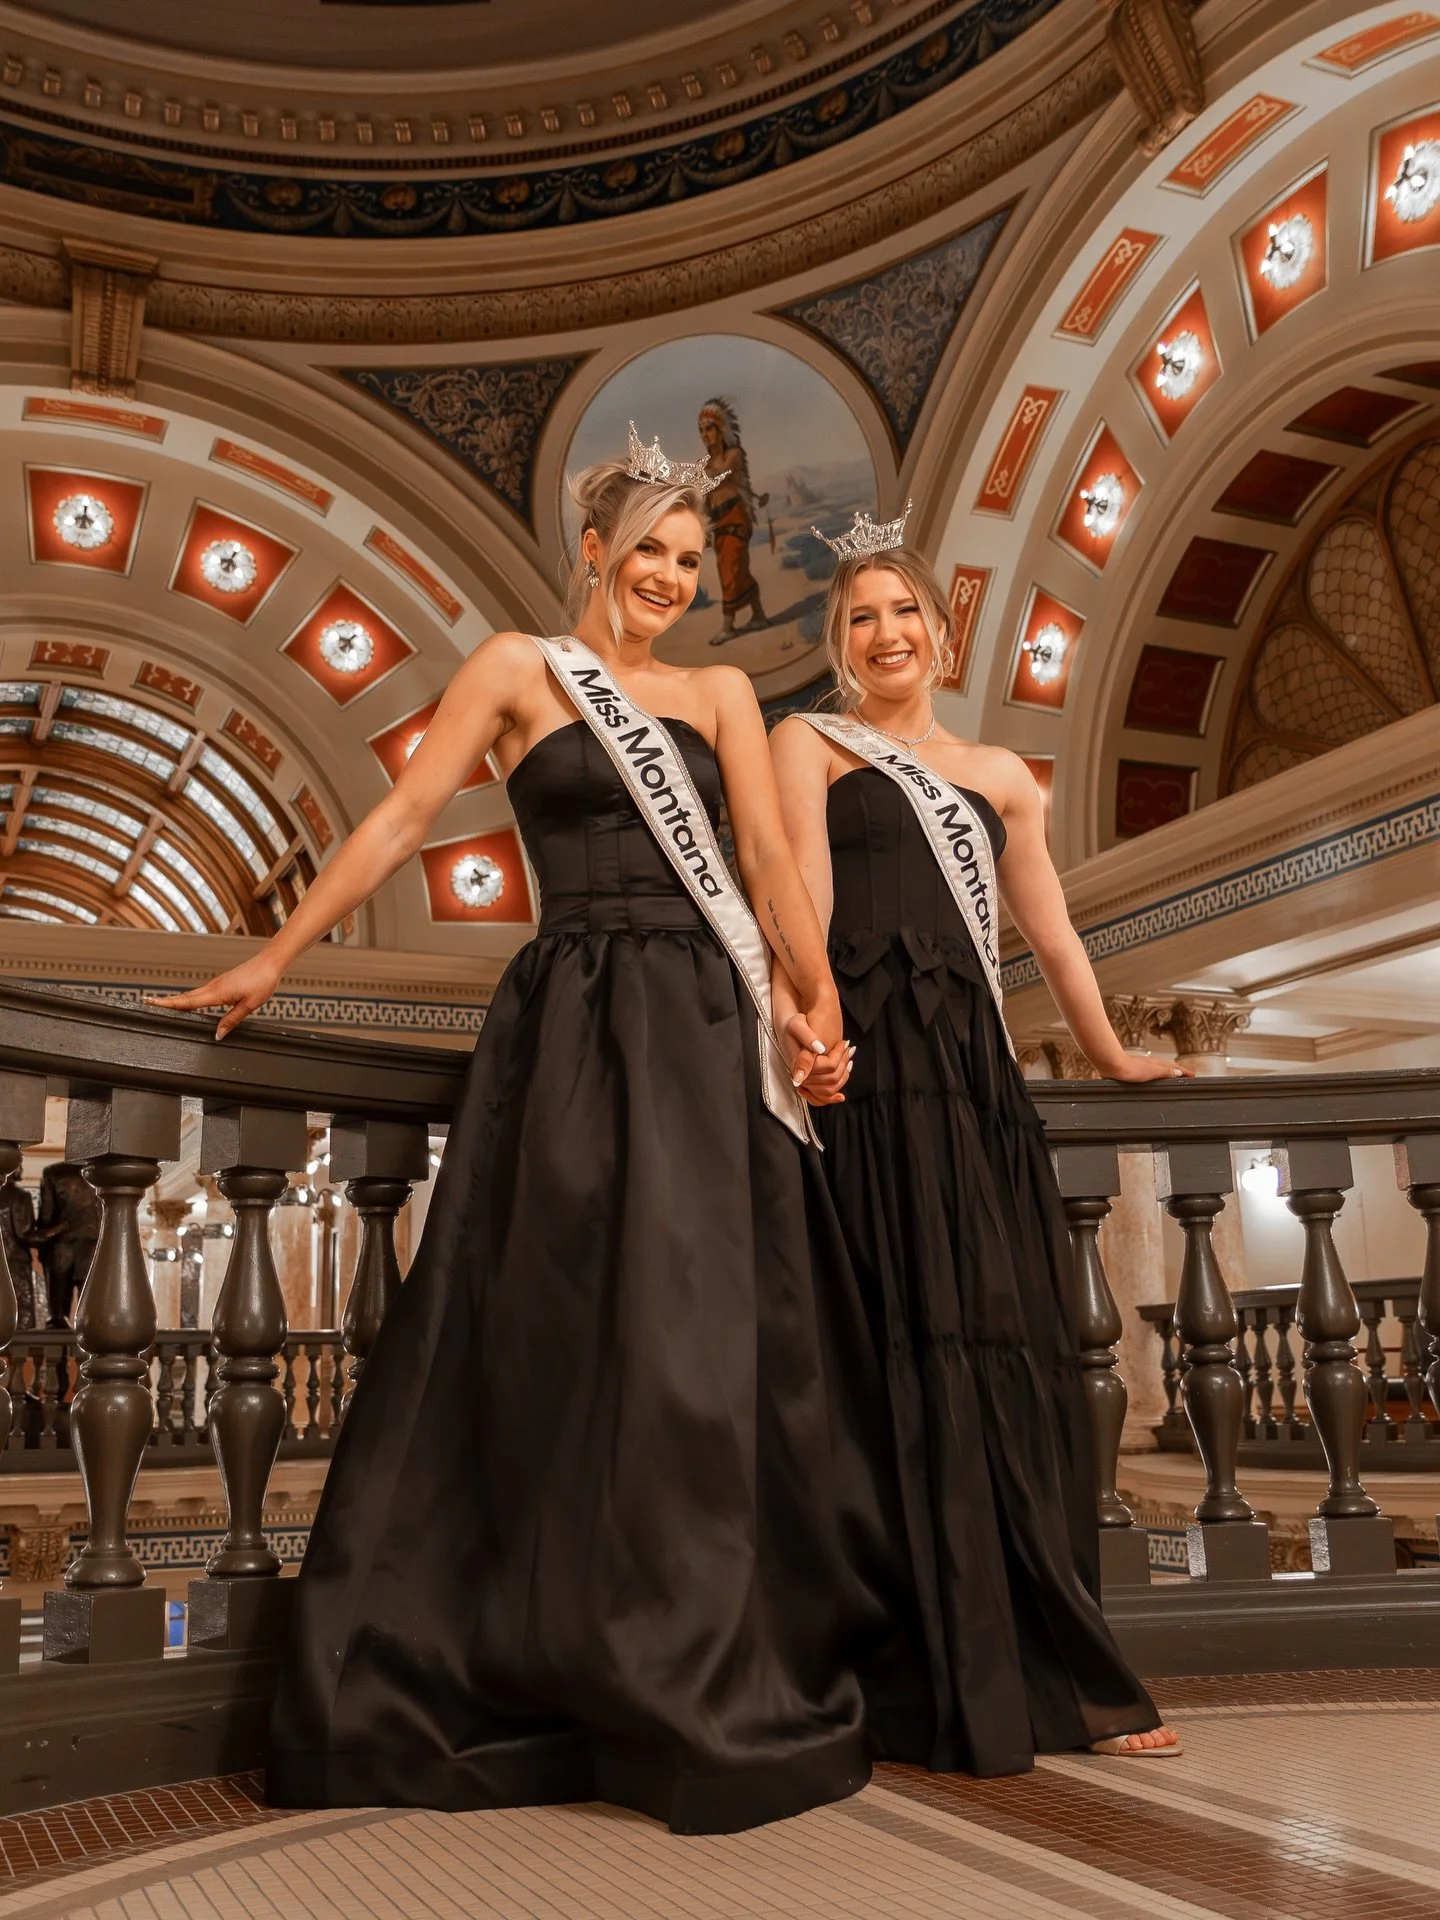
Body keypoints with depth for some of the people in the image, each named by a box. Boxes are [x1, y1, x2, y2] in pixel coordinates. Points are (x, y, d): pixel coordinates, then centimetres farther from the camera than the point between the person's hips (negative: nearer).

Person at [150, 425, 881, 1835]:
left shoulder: (719, 691, 16)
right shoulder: (519, 667, 8)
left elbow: (770, 859, 5)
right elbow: (400, 821, 5)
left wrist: (814, 999, -7)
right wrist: (275, 957, 2)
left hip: (705, 1029, 3)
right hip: (575, 1025, -3)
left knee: (707, 1334, 3)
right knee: (574, 1333, -3)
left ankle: (718, 1683, 15)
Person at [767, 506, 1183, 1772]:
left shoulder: (1000, 775, 24)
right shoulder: (810, 743, 10)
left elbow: (1052, 932, 27)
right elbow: (801, 891, -6)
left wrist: (1108, 1053, 29)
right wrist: (800, 1015, -22)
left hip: (977, 1074, 5)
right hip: (871, 1065, -5)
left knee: (1016, 1352, 3)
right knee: (919, 1348, -8)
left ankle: (1050, 1679, 11)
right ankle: (951, 1690, -1)